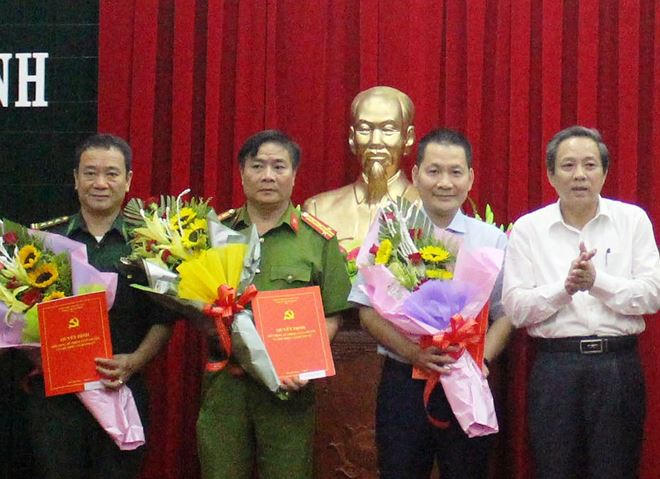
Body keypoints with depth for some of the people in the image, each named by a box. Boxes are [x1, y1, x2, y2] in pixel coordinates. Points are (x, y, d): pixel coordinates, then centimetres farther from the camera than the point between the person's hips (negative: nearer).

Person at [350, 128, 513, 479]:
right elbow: (368, 312, 1)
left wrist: (481, 360, -13)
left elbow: (505, 314, 5)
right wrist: (412, 352, -14)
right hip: (403, 381, 0)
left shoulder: (492, 240, 5)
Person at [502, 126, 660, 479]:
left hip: (619, 366, 0)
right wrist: (564, 288, -18)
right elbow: (516, 308, -3)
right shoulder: (528, 229, 4)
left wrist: (597, 281, -17)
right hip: (555, 367, 0)